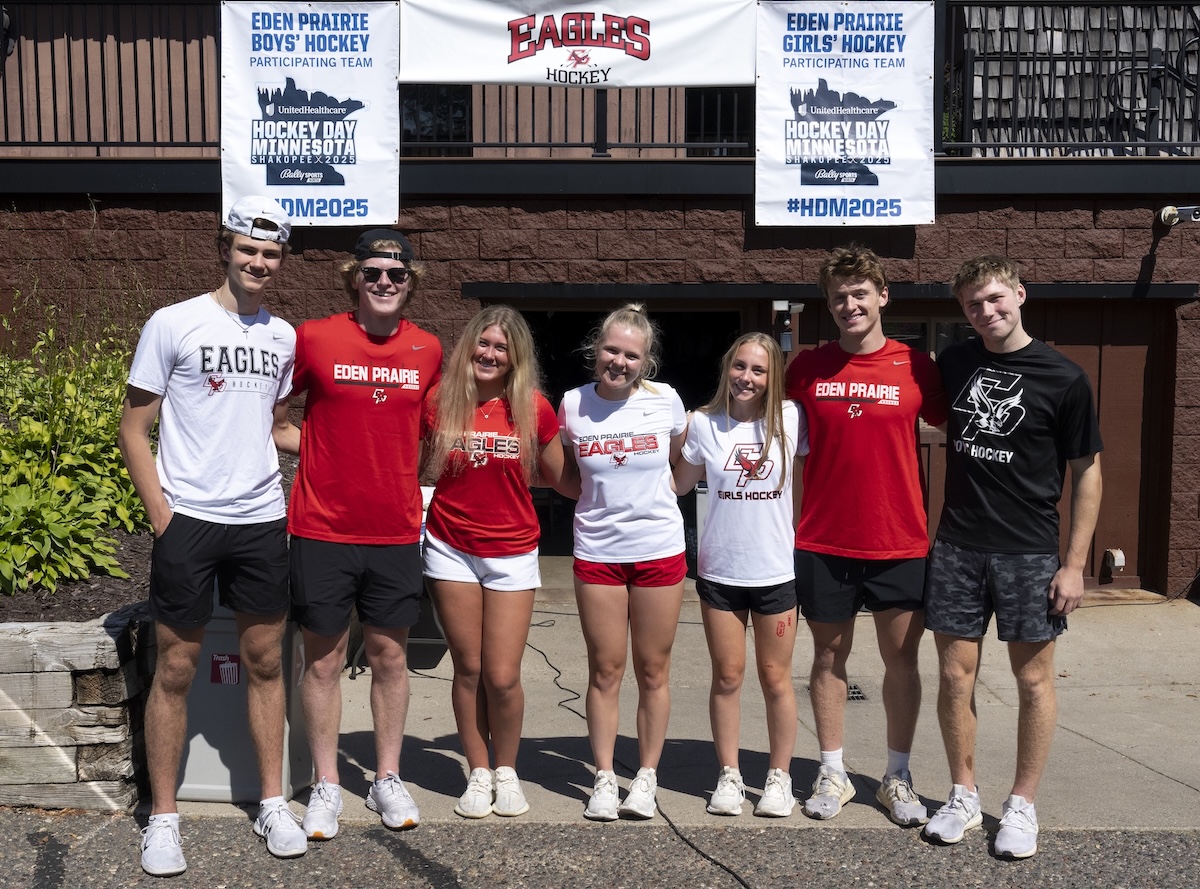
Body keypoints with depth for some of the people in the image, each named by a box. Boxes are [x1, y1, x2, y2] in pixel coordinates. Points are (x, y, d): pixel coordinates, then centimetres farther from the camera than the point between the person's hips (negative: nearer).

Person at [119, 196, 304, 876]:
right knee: (176, 670, 4)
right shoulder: (174, 324, -3)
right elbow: (135, 430, -2)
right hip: (189, 521, -4)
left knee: (266, 662, 10)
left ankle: (273, 803, 23)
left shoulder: (283, 337, 10)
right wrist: (162, 516, -8)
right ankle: (164, 817, 18)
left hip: (263, 521, 4)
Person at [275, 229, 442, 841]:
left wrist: (399, 466, 8)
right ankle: (326, 786, 21)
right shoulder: (313, 339, -5)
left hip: (396, 531, 2)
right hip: (322, 530, -2)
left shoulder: (428, 349, 4)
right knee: (324, 660, 7)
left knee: (389, 656, 11)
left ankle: (388, 779, 25)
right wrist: (311, 448, -4)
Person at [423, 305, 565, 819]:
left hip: (512, 554, -1)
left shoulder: (534, 408, -3)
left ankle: (506, 772, 22)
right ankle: (478, 773, 25)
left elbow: (557, 477, 8)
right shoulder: (441, 401, -2)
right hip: (451, 549, 1)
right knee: (468, 668, 8)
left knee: (502, 677, -2)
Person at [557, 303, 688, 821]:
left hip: (660, 550, 0)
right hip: (597, 552, 0)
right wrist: (601, 497, -4)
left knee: (653, 670, 8)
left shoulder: (665, 400, -4)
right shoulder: (573, 405, -2)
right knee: (605, 670, 7)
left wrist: (649, 495, 2)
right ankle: (604, 778, 21)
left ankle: (647, 777, 23)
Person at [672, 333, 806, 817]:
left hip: (776, 572, -1)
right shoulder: (704, 423, -2)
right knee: (727, 676, 10)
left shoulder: (790, 419, -4)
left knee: (776, 678, 9)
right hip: (719, 572, 1)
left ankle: (779, 776, 25)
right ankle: (729, 775, 24)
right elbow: (679, 484, 6)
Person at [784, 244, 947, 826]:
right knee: (829, 654, 10)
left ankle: (897, 777, 23)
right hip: (823, 542, 1)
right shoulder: (807, 368, 2)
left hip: (900, 543, 0)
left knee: (901, 658, 7)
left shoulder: (916, 367, -2)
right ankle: (832, 773, 24)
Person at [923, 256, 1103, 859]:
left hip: (1029, 553, -3)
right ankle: (963, 798, 22)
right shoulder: (953, 364, 6)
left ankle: (1022, 805, 20)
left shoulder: (1063, 379, -4)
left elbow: (1086, 473, -1)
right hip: (956, 548, 3)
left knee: (1033, 678, 5)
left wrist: (1075, 563, -6)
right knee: (956, 674, 6)